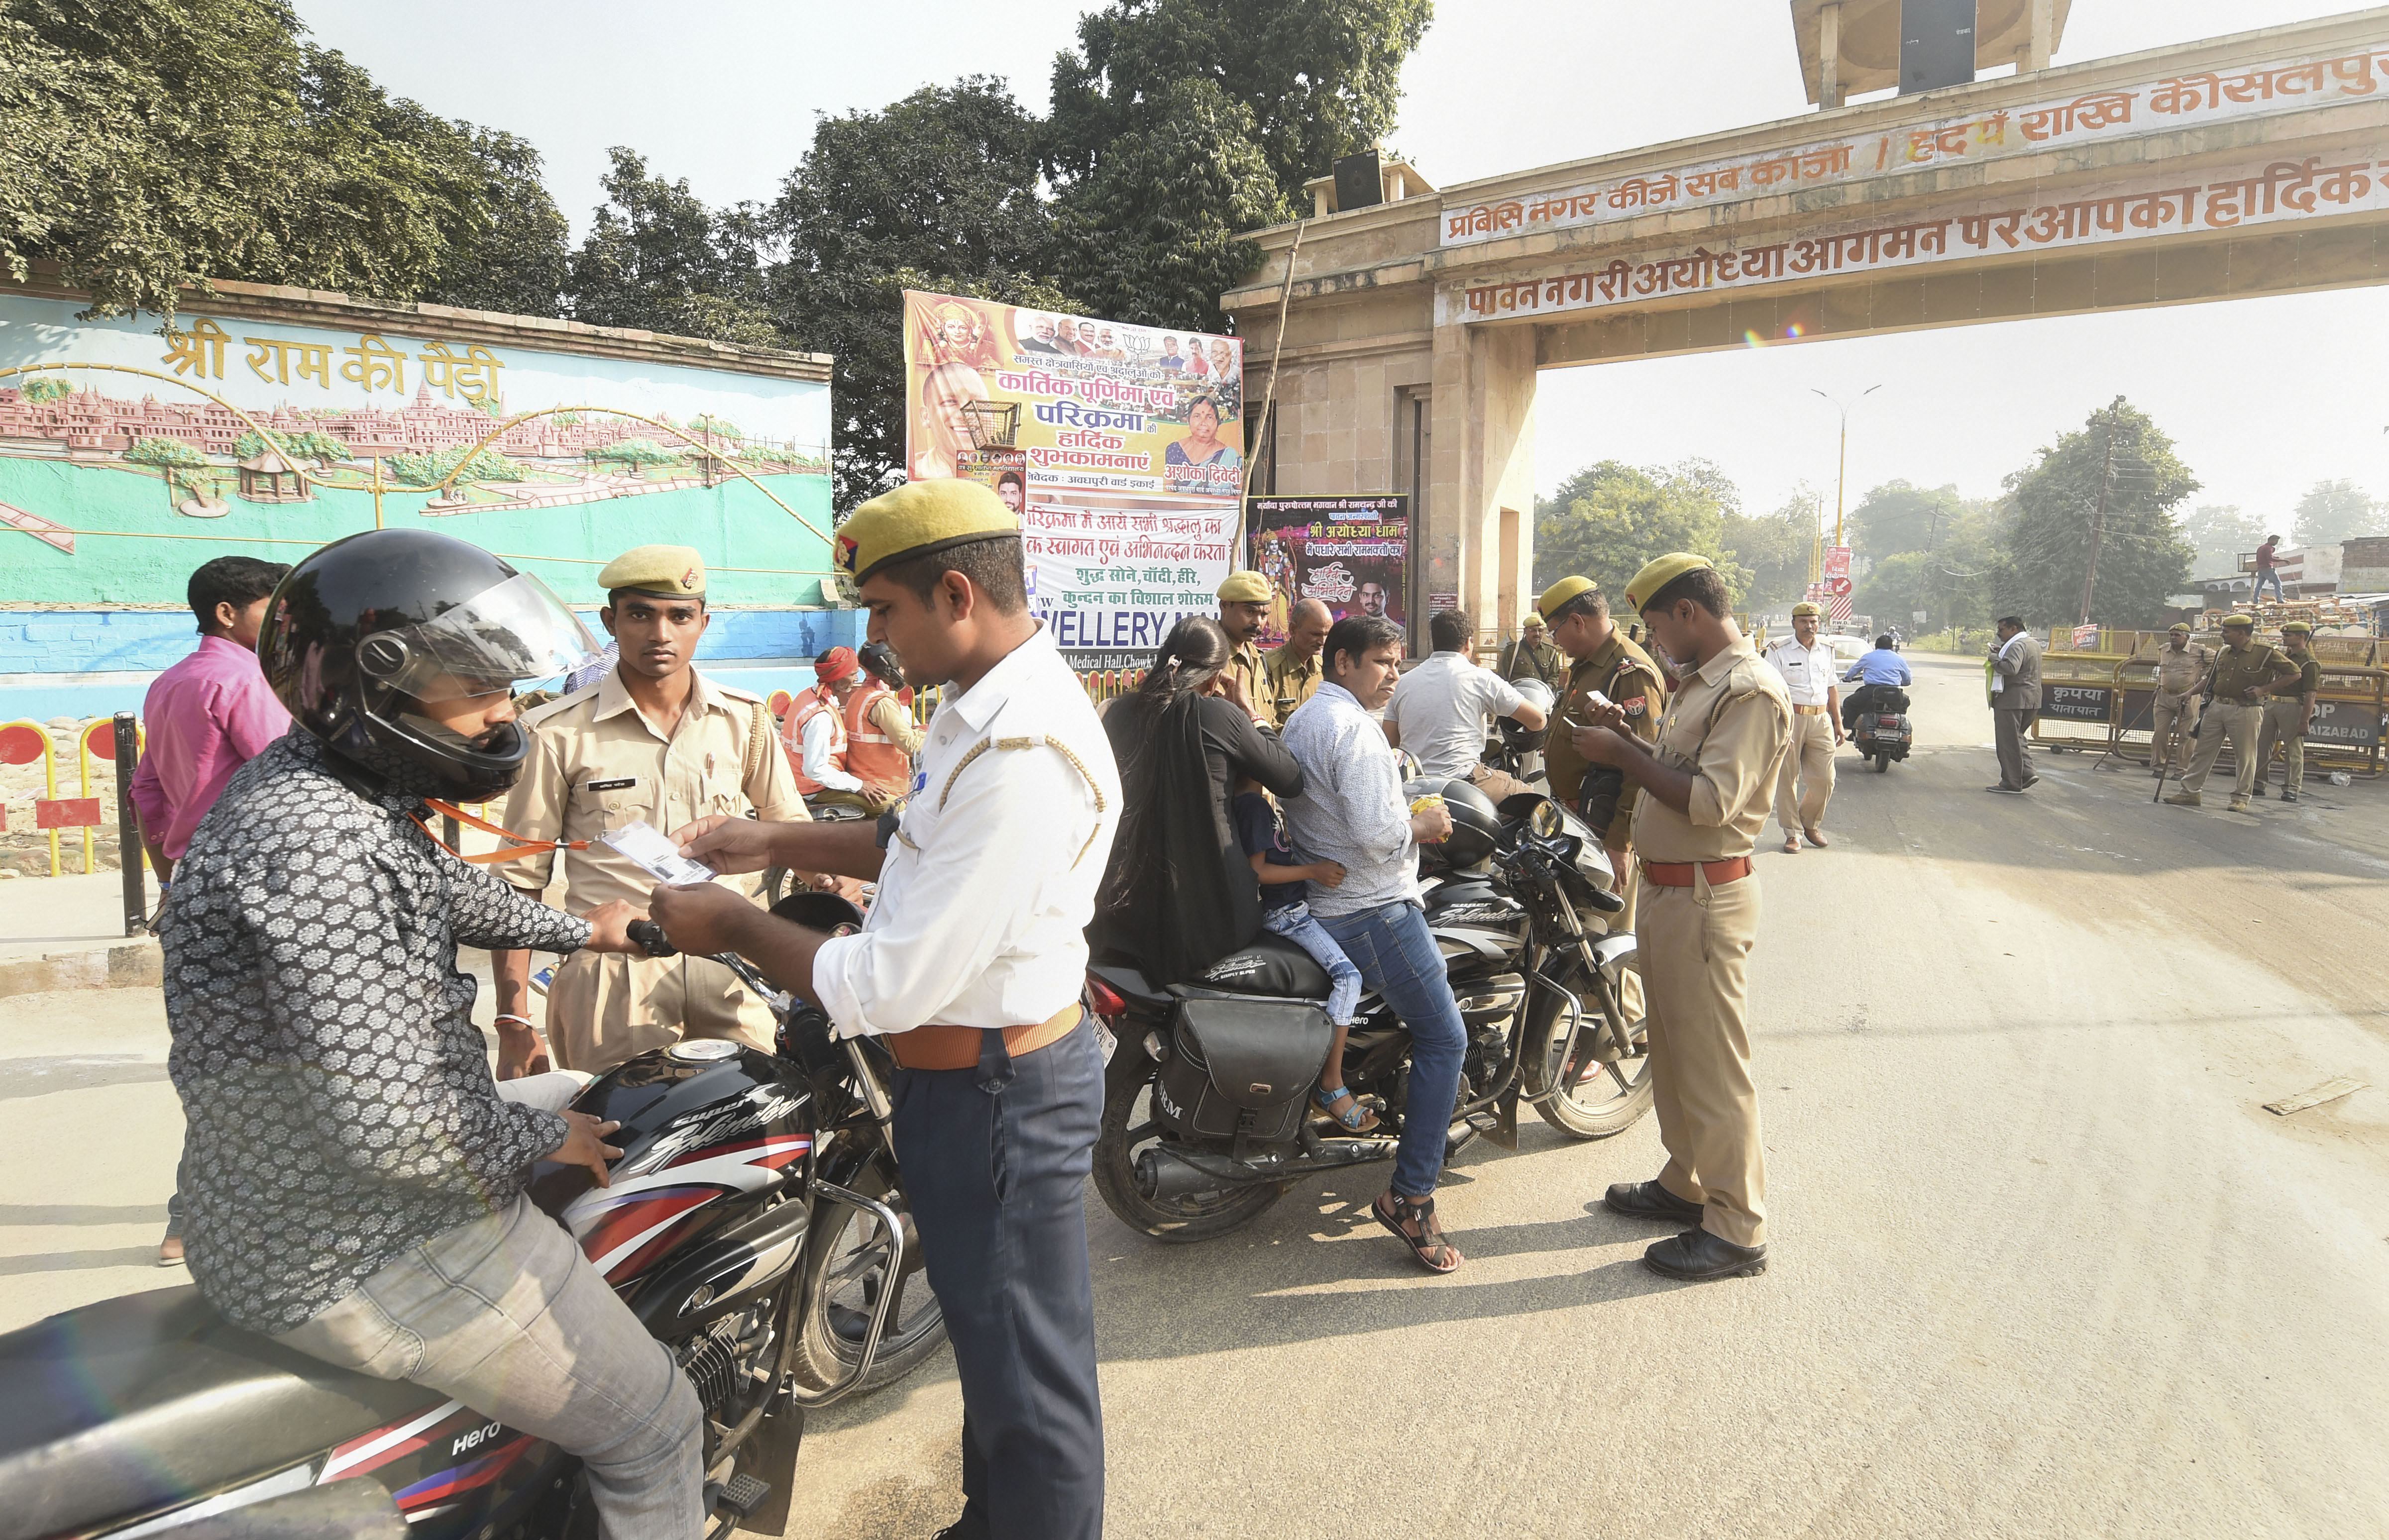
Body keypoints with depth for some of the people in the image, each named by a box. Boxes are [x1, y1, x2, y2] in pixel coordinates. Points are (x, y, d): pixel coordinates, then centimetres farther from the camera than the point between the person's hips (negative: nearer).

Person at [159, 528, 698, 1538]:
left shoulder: (319, 780, 2)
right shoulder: (317, 847, -31)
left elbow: (445, 890, 24)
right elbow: (395, 1125, -34)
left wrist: (577, 931, 32)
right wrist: (541, 1138, -16)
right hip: (364, 1262, -10)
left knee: (589, 1104, 32)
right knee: (654, 1428, 3)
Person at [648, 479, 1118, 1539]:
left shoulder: (1021, 753, -30)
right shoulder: (987, 703, 5)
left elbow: (890, 988, -27)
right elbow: (925, 846, 21)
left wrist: (730, 926, -13)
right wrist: (777, 844, 12)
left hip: (993, 1098, -11)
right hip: (971, 1077, 11)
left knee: (1026, 1378, 11)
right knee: (991, 1342, 28)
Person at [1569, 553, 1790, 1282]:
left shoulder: (1751, 690, -17)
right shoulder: (1700, 681, 15)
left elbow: (1712, 800, -26)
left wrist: (1624, 756, -20)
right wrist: (1628, 740, 5)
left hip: (1705, 898, -10)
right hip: (1667, 888, 10)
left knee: (1712, 1063, -2)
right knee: (1672, 1051, 20)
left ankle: (1736, 1229, 9)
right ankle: (1685, 1184, 35)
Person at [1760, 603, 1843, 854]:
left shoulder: (1827, 650, 14)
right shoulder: (1779, 651, -3)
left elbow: (1832, 688, 21)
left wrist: (1838, 723, 18)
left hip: (1821, 720, 4)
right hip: (1790, 718, -4)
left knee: (1824, 780, 3)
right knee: (1787, 779, 0)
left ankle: (1810, 823, 26)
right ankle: (1792, 833, 11)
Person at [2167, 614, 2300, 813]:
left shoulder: (2266, 654, -7)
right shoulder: (2223, 653, 10)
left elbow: (2295, 673, -4)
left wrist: (2263, 689, -11)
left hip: (2245, 711, -6)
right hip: (2216, 707, 6)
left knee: (2245, 756, 3)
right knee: (2203, 751, 6)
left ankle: (2241, 798, 11)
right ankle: (2189, 792, 10)